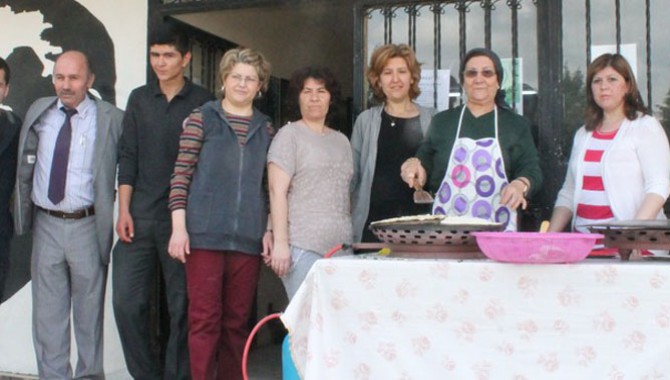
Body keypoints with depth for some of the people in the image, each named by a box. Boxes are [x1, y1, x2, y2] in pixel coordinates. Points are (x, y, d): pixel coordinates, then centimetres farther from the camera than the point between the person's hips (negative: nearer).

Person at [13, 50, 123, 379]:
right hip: (46, 225, 4)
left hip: (87, 226, -3)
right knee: (47, 310, 10)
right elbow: (25, 167, 12)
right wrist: (22, 212, 8)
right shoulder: (38, 112, 7)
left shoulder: (111, 119, -5)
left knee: (89, 309, 7)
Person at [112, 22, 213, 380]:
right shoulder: (139, 99, 13)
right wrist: (124, 210, 2)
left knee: (182, 306, 2)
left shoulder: (203, 102, 2)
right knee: (127, 301, 0)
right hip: (140, 216, 3)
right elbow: (128, 157, 10)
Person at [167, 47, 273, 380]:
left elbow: (270, 186, 14)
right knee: (204, 318, -2)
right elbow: (181, 175, -1)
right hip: (205, 235, -3)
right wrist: (178, 227, -8)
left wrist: (269, 230, 6)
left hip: (248, 238, 3)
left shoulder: (266, 129, 13)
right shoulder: (202, 119, 4)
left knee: (237, 321, 8)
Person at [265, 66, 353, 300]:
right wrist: (280, 243, -12)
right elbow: (277, 191, -5)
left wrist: (351, 240, 15)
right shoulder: (289, 135, 3)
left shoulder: (341, 140, 20)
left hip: (341, 246, 5)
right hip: (303, 246, -5)